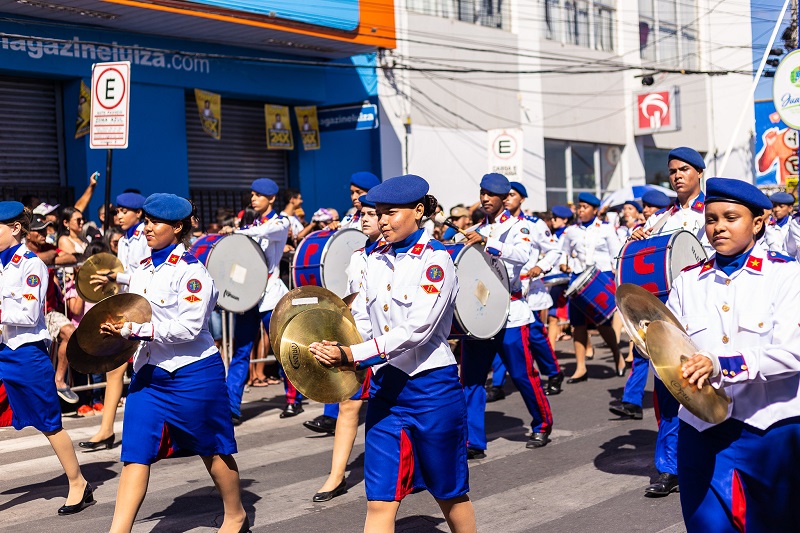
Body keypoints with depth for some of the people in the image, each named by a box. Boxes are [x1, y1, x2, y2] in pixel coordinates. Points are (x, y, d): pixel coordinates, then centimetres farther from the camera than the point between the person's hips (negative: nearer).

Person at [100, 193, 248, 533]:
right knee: (135, 452, -2)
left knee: (212, 449, 10)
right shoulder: (142, 270, 10)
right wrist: (116, 325, 0)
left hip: (192, 373, -6)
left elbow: (188, 326, -21)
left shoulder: (191, 270, -12)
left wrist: (135, 330, -24)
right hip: (149, 371, 6)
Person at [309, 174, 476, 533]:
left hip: (430, 386, -5)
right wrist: (336, 350, -15)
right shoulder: (376, 260, 7)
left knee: (450, 494, 13)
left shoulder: (435, 260, -13)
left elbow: (416, 330, -23)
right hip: (386, 386, 5)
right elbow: (360, 318, 7)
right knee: (379, 501, 2)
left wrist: (350, 356, -29)